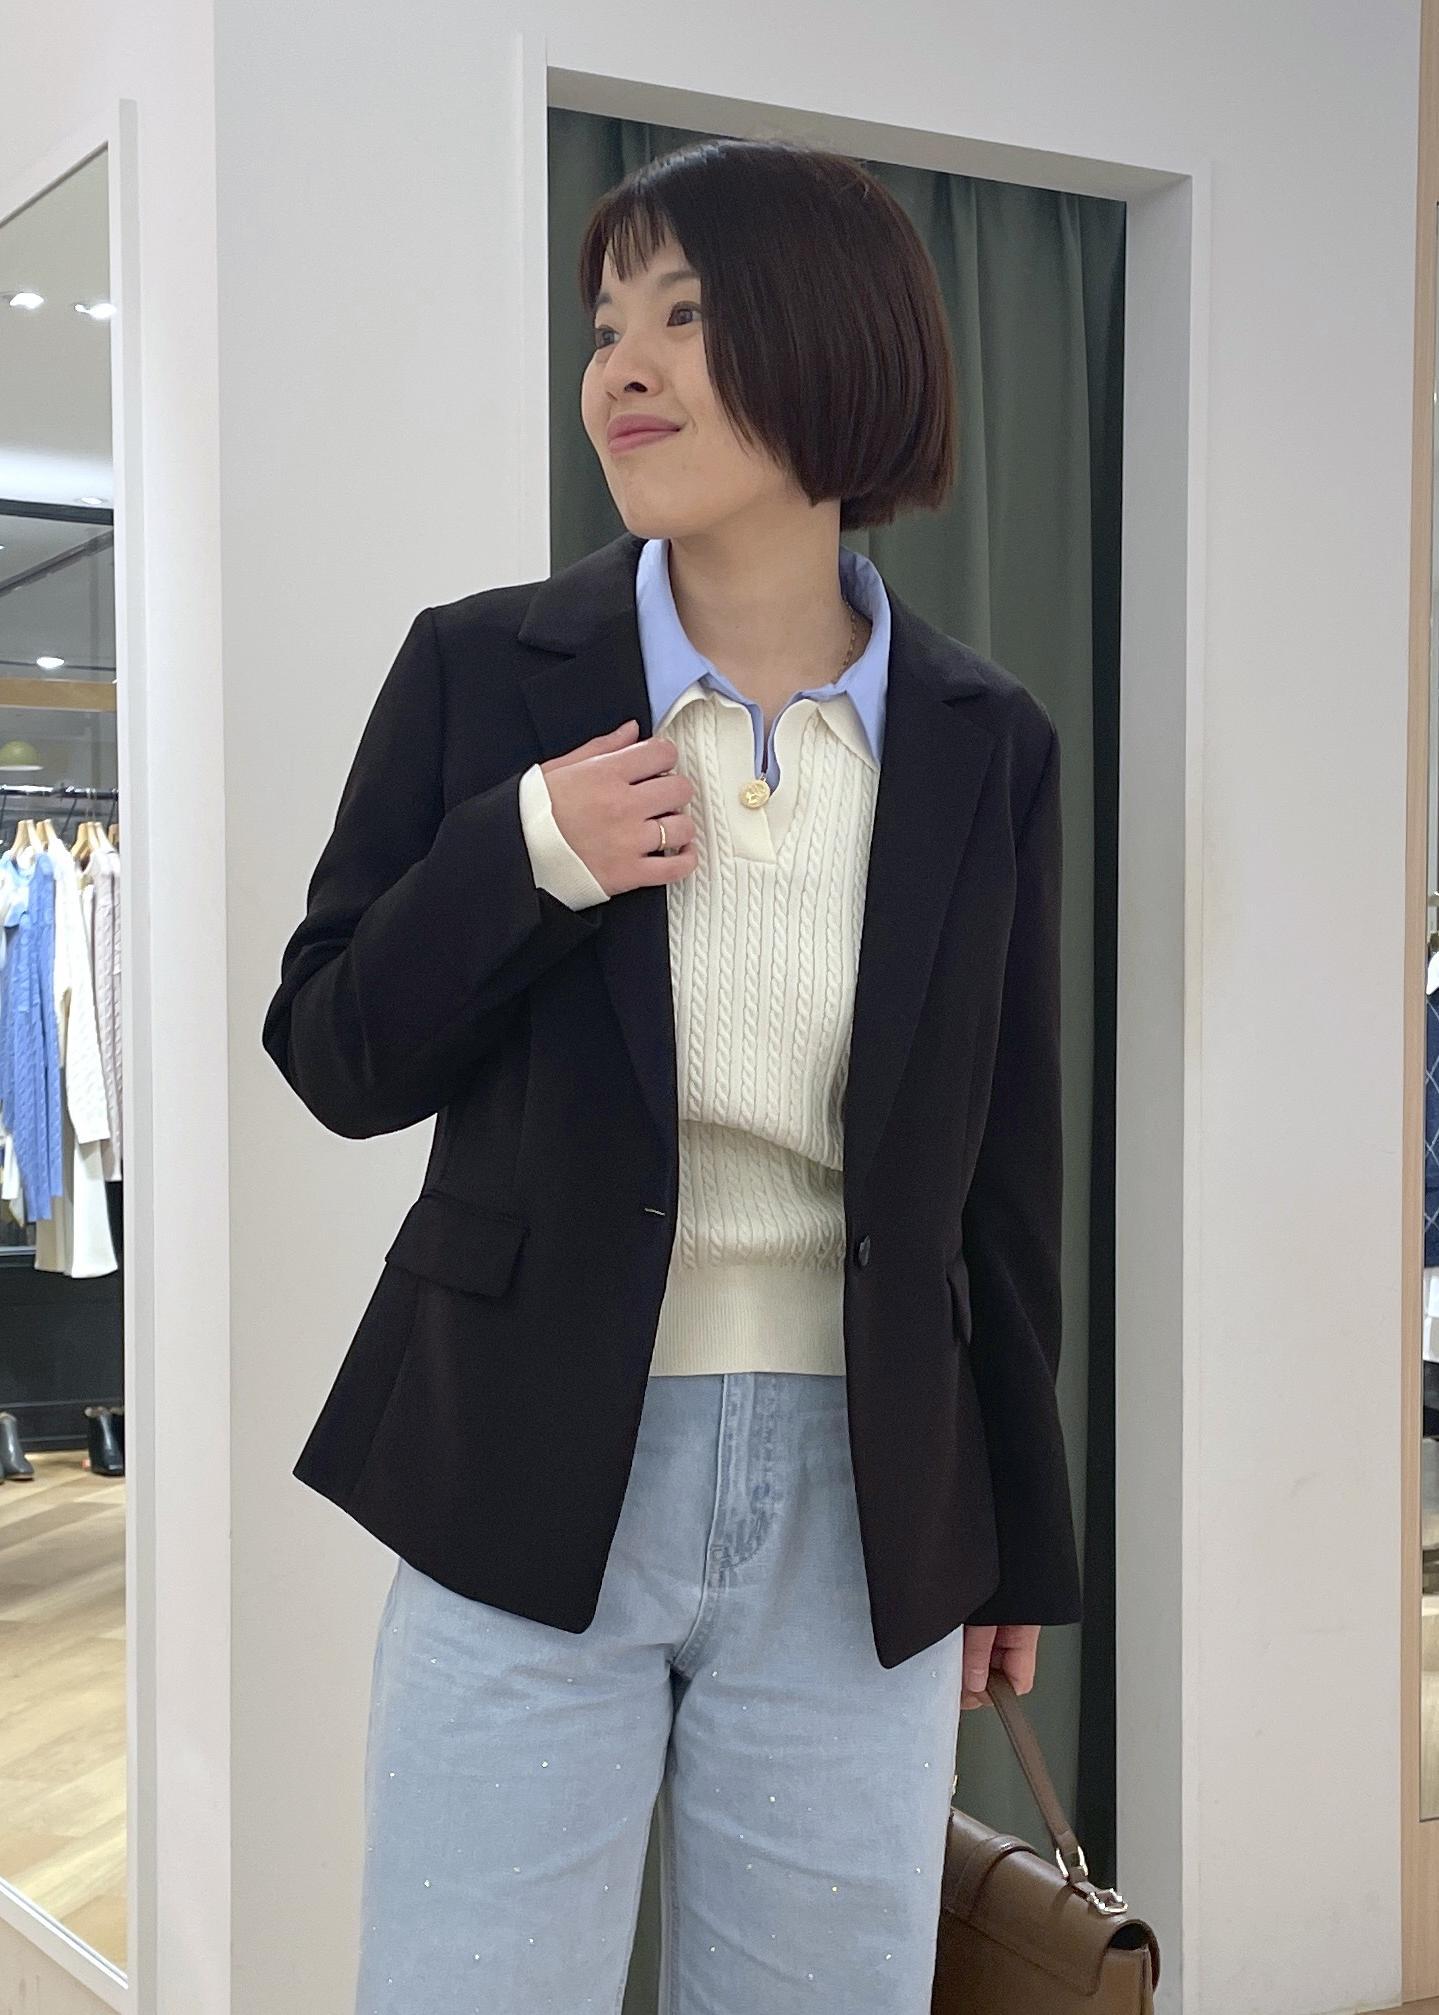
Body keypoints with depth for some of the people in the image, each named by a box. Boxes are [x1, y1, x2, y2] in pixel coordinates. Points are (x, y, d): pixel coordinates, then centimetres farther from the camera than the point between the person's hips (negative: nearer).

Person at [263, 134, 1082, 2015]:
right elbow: (335, 1057, 2)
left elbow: (1003, 1168, 7)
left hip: (861, 1515, 1)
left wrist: (1020, 1538, 12)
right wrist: (530, 855, -16)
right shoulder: (485, 672, -2)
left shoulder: (985, 746, 1)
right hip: (530, 1489, -1)